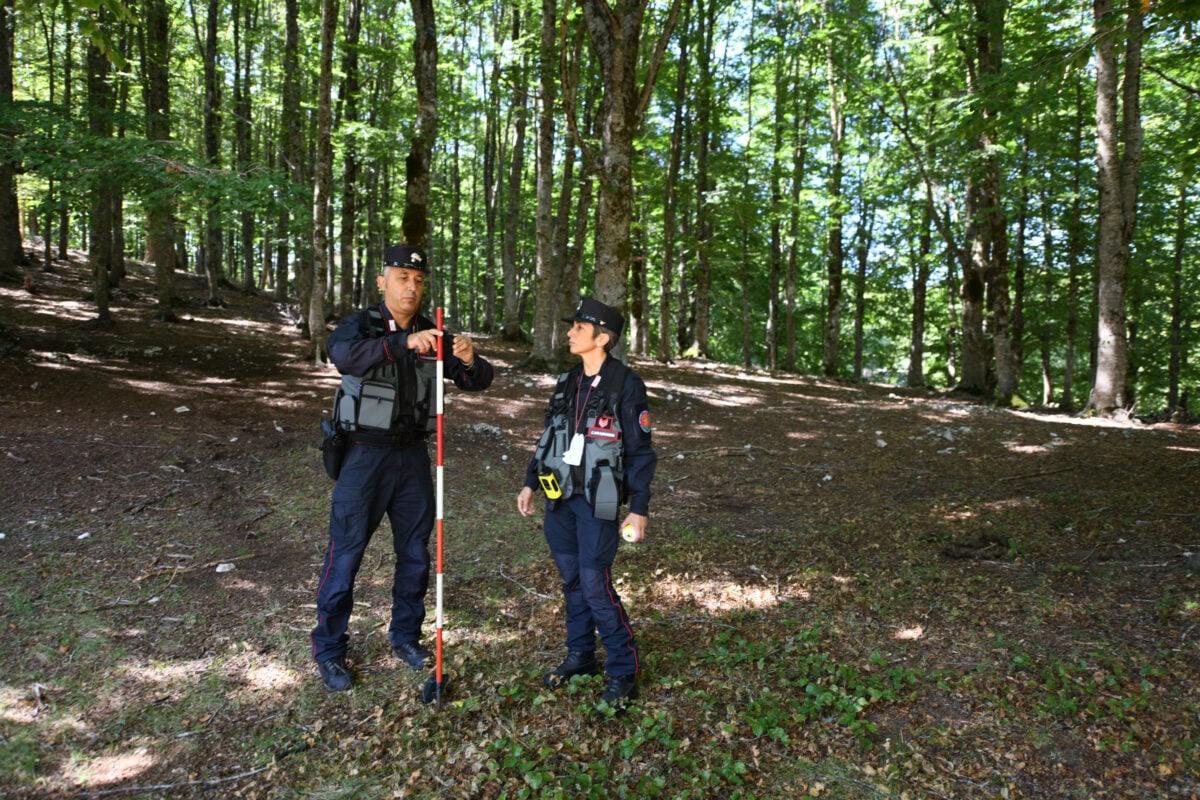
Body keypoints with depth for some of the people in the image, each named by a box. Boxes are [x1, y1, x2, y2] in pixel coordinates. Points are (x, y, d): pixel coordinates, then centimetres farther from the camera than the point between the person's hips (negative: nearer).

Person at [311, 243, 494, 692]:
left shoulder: (433, 337, 5)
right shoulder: (359, 326, -6)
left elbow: (478, 382, 2)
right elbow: (343, 355, -30)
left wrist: (469, 361, -21)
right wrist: (403, 342, -41)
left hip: (412, 455, 4)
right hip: (365, 454, -4)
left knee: (415, 552, 12)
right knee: (345, 553, -1)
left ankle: (405, 637, 29)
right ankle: (329, 651, 15)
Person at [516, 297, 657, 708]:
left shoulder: (626, 384, -10)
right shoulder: (568, 382, 9)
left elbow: (640, 451, -8)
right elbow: (548, 437, 18)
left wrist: (639, 508, -11)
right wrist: (530, 483, 15)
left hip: (597, 500, -6)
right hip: (559, 495, 6)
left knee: (595, 583, -7)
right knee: (572, 578, 13)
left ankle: (623, 671, 8)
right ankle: (580, 655, 29)